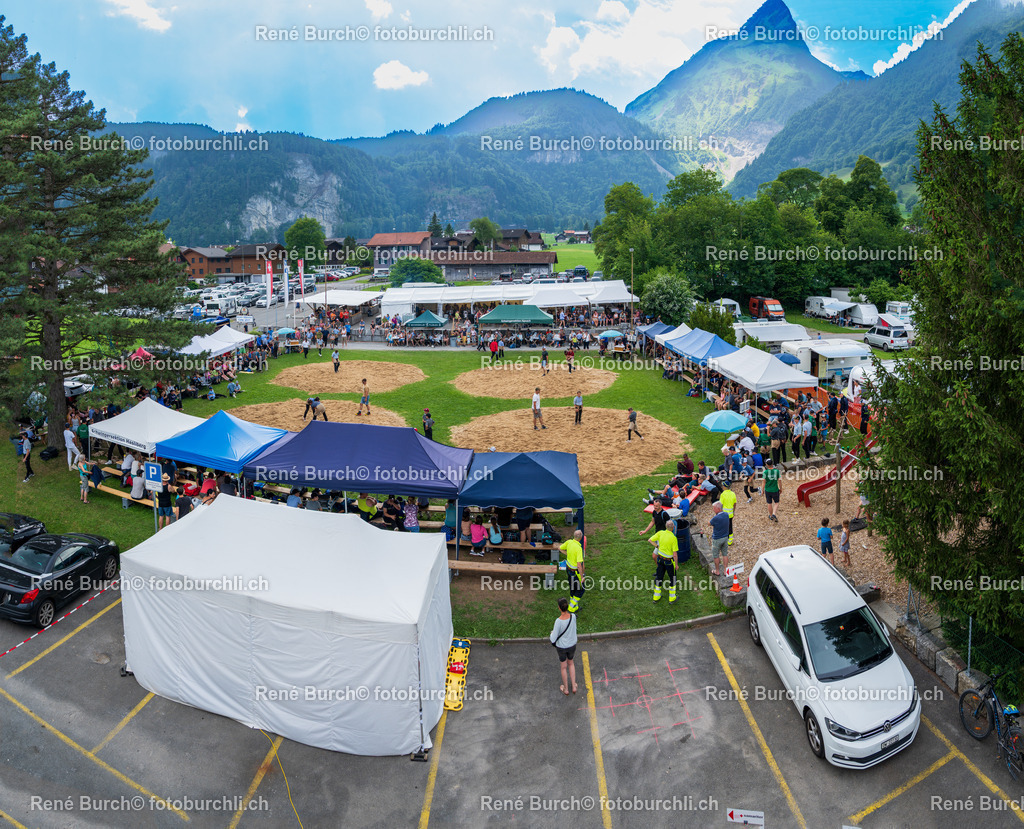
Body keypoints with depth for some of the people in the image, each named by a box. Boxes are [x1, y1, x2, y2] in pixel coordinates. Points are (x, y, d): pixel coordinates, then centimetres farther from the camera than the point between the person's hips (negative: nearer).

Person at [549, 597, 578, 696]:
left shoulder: (558, 621, -34)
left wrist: (552, 633, -3)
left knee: (563, 667, 20)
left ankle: (566, 689, 38)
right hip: (572, 646, 3)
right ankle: (573, 686, 36)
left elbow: (553, 639, -24)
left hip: (561, 647, -3)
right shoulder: (573, 616, -23)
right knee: (571, 663, 29)